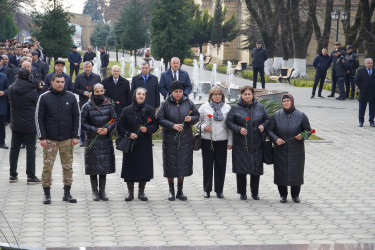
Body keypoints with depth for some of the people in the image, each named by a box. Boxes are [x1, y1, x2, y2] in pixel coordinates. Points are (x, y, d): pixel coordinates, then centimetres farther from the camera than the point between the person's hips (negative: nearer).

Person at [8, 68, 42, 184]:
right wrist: (39, 88, 2)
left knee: (14, 149, 14)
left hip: (15, 125, 4)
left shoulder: (11, 89, -4)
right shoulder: (33, 91, -17)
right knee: (30, 150, 3)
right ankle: (31, 176, 4)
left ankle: (12, 175, 18)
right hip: (30, 125, -4)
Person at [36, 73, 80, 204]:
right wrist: (42, 137, -7)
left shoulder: (71, 97, 6)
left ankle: (67, 193, 13)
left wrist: (76, 136, 1)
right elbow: (39, 118, 0)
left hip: (67, 139, 2)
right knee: (47, 166, -1)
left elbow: (76, 117, 8)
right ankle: (47, 194, 8)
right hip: (50, 139, -2)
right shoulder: (44, 97, 0)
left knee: (68, 166, 5)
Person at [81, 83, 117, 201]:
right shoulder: (87, 106, -3)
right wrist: (95, 130, -13)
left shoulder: (109, 105, 5)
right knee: (93, 167, -1)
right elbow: (82, 123, -4)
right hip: (92, 140, -2)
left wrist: (108, 129, -11)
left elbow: (115, 120, 7)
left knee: (105, 166, 5)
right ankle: (94, 191, 9)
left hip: (106, 140, 2)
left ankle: (102, 191, 13)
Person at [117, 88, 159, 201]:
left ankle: (141, 191, 14)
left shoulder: (150, 110, 4)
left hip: (145, 145, 1)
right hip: (130, 144, 0)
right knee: (130, 166, 1)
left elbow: (155, 125, 3)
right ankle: (130, 192, 12)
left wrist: (147, 129, -15)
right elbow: (120, 126, 2)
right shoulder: (127, 110, 3)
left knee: (144, 167, 0)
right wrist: (128, 134, -13)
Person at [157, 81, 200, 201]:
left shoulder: (188, 103, 4)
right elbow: (160, 119, -6)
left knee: (183, 164, 4)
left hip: (185, 139, 2)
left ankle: (180, 191, 15)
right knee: (171, 164, 1)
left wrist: (191, 119, -14)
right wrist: (172, 125, -19)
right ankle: (171, 191, 14)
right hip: (170, 138, -2)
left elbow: (197, 116, 8)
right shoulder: (166, 104, -2)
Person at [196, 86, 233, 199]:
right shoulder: (204, 107, 5)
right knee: (207, 164, 3)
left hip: (222, 141, 1)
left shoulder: (227, 108, 8)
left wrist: (230, 142, 4)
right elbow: (197, 122, 8)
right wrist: (203, 127, -14)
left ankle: (219, 190, 13)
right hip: (207, 140, -1)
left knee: (221, 165, 2)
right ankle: (207, 189, 15)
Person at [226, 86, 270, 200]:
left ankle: (255, 192, 19)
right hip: (241, 144, -2)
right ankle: (242, 192, 13)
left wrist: (263, 126, -6)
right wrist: (239, 129, -16)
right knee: (241, 169, 0)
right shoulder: (235, 108, 0)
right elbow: (229, 122, -2)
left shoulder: (260, 107, 7)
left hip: (256, 144, 2)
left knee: (256, 169, 5)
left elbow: (267, 119, 15)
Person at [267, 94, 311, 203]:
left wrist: (302, 136, -17)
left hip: (296, 150, 0)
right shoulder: (277, 115, 1)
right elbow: (269, 130, 3)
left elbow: (308, 131, 4)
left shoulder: (301, 116, -1)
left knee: (296, 172, 5)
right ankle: (283, 195, 17)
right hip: (280, 150, 1)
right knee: (281, 172, 3)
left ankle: (295, 195, 20)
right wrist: (275, 139, -15)